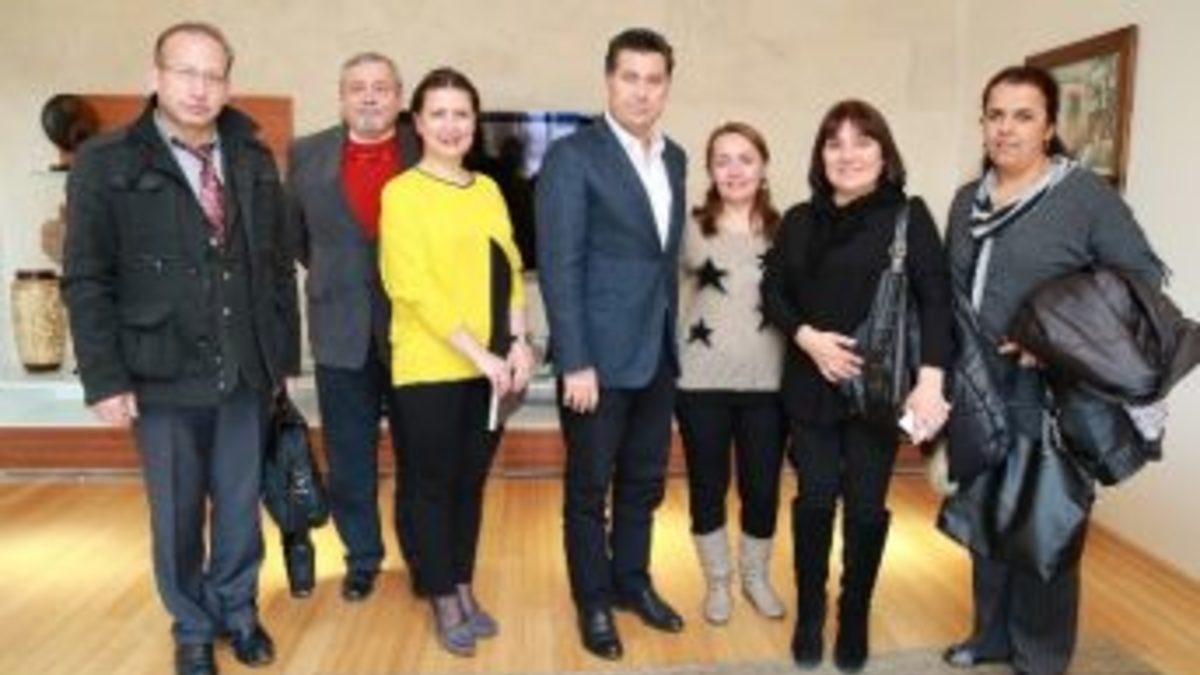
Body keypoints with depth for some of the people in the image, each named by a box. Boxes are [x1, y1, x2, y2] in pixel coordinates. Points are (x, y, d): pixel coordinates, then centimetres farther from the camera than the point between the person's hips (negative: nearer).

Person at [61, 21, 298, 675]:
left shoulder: (254, 160, 5)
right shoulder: (106, 162, -4)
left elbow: (279, 265, 8)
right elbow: (86, 281, -5)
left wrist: (284, 354, 6)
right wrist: (106, 378, -9)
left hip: (245, 373, 3)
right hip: (163, 376, -2)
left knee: (240, 505, 14)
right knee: (177, 514, 12)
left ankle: (237, 611, 36)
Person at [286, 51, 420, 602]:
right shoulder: (307, 155, 3)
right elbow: (294, 234, 14)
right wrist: (332, 276, 13)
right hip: (342, 330, 2)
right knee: (349, 460, 12)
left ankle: (420, 557, 29)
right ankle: (361, 558, 30)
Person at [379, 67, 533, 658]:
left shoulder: (487, 189, 11)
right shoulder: (402, 192, -6)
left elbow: (510, 270, 10)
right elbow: (415, 288, -14)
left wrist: (518, 342, -4)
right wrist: (478, 354, -17)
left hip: (492, 366, 5)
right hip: (430, 366, -5)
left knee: (471, 479, 14)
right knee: (434, 482, 7)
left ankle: (464, 588, 30)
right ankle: (443, 601, 23)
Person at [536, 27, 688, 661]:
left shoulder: (674, 157, 10)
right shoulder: (572, 156, -10)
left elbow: (668, 253, 14)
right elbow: (559, 266, -15)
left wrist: (672, 335, 9)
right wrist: (575, 363, -18)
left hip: (657, 352, 6)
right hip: (599, 354, -6)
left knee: (643, 481, 17)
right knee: (589, 487, 10)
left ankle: (633, 582, 36)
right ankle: (594, 601, 27)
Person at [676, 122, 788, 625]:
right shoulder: (690, 229, -1)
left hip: (766, 382, 1)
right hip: (701, 381, -1)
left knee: (762, 488, 11)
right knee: (708, 487, 12)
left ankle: (756, 577, 36)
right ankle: (716, 582, 33)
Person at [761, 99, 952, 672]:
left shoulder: (908, 215, -3)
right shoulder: (800, 220, 8)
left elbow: (935, 299, -9)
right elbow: (773, 291, 7)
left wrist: (929, 380, -18)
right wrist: (808, 337, -11)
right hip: (811, 385, 3)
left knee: (866, 505, 6)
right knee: (815, 500, 6)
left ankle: (855, 618, 27)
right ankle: (809, 614, 26)